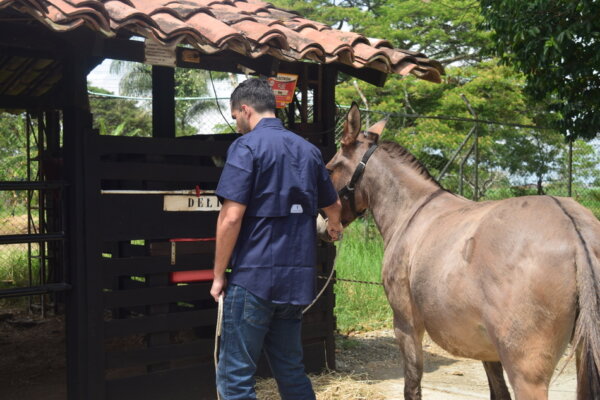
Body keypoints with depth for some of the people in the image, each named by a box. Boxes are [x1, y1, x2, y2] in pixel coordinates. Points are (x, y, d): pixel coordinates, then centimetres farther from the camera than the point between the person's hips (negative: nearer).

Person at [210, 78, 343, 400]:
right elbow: (334, 206, 24)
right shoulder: (308, 149, 12)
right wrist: (334, 228, 46)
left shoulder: (246, 146, -8)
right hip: (297, 279, 7)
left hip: (254, 276, -7)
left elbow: (231, 217, -16)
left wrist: (218, 275, -6)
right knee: (291, 371, 18)